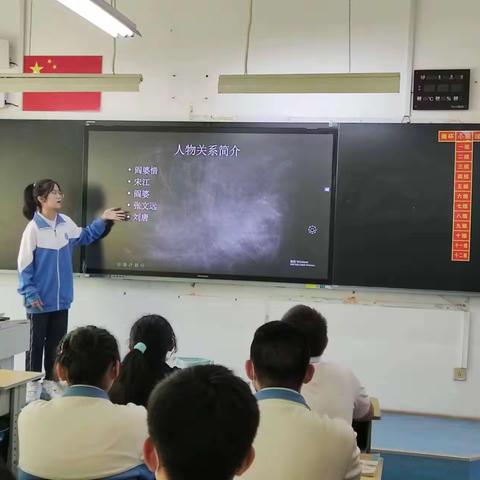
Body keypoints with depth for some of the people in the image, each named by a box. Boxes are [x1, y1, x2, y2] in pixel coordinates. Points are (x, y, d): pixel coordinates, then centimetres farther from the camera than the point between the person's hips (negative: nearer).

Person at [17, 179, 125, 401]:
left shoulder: (65, 222, 2)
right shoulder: (33, 228, -15)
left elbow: (85, 236, 21)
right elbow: (24, 264, -13)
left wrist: (102, 220, 9)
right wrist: (30, 294, -15)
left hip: (61, 298, 6)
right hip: (40, 299, -6)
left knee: (57, 341, 13)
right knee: (37, 342, 6)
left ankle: (51, 381, 27)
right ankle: (33, 384, 19)